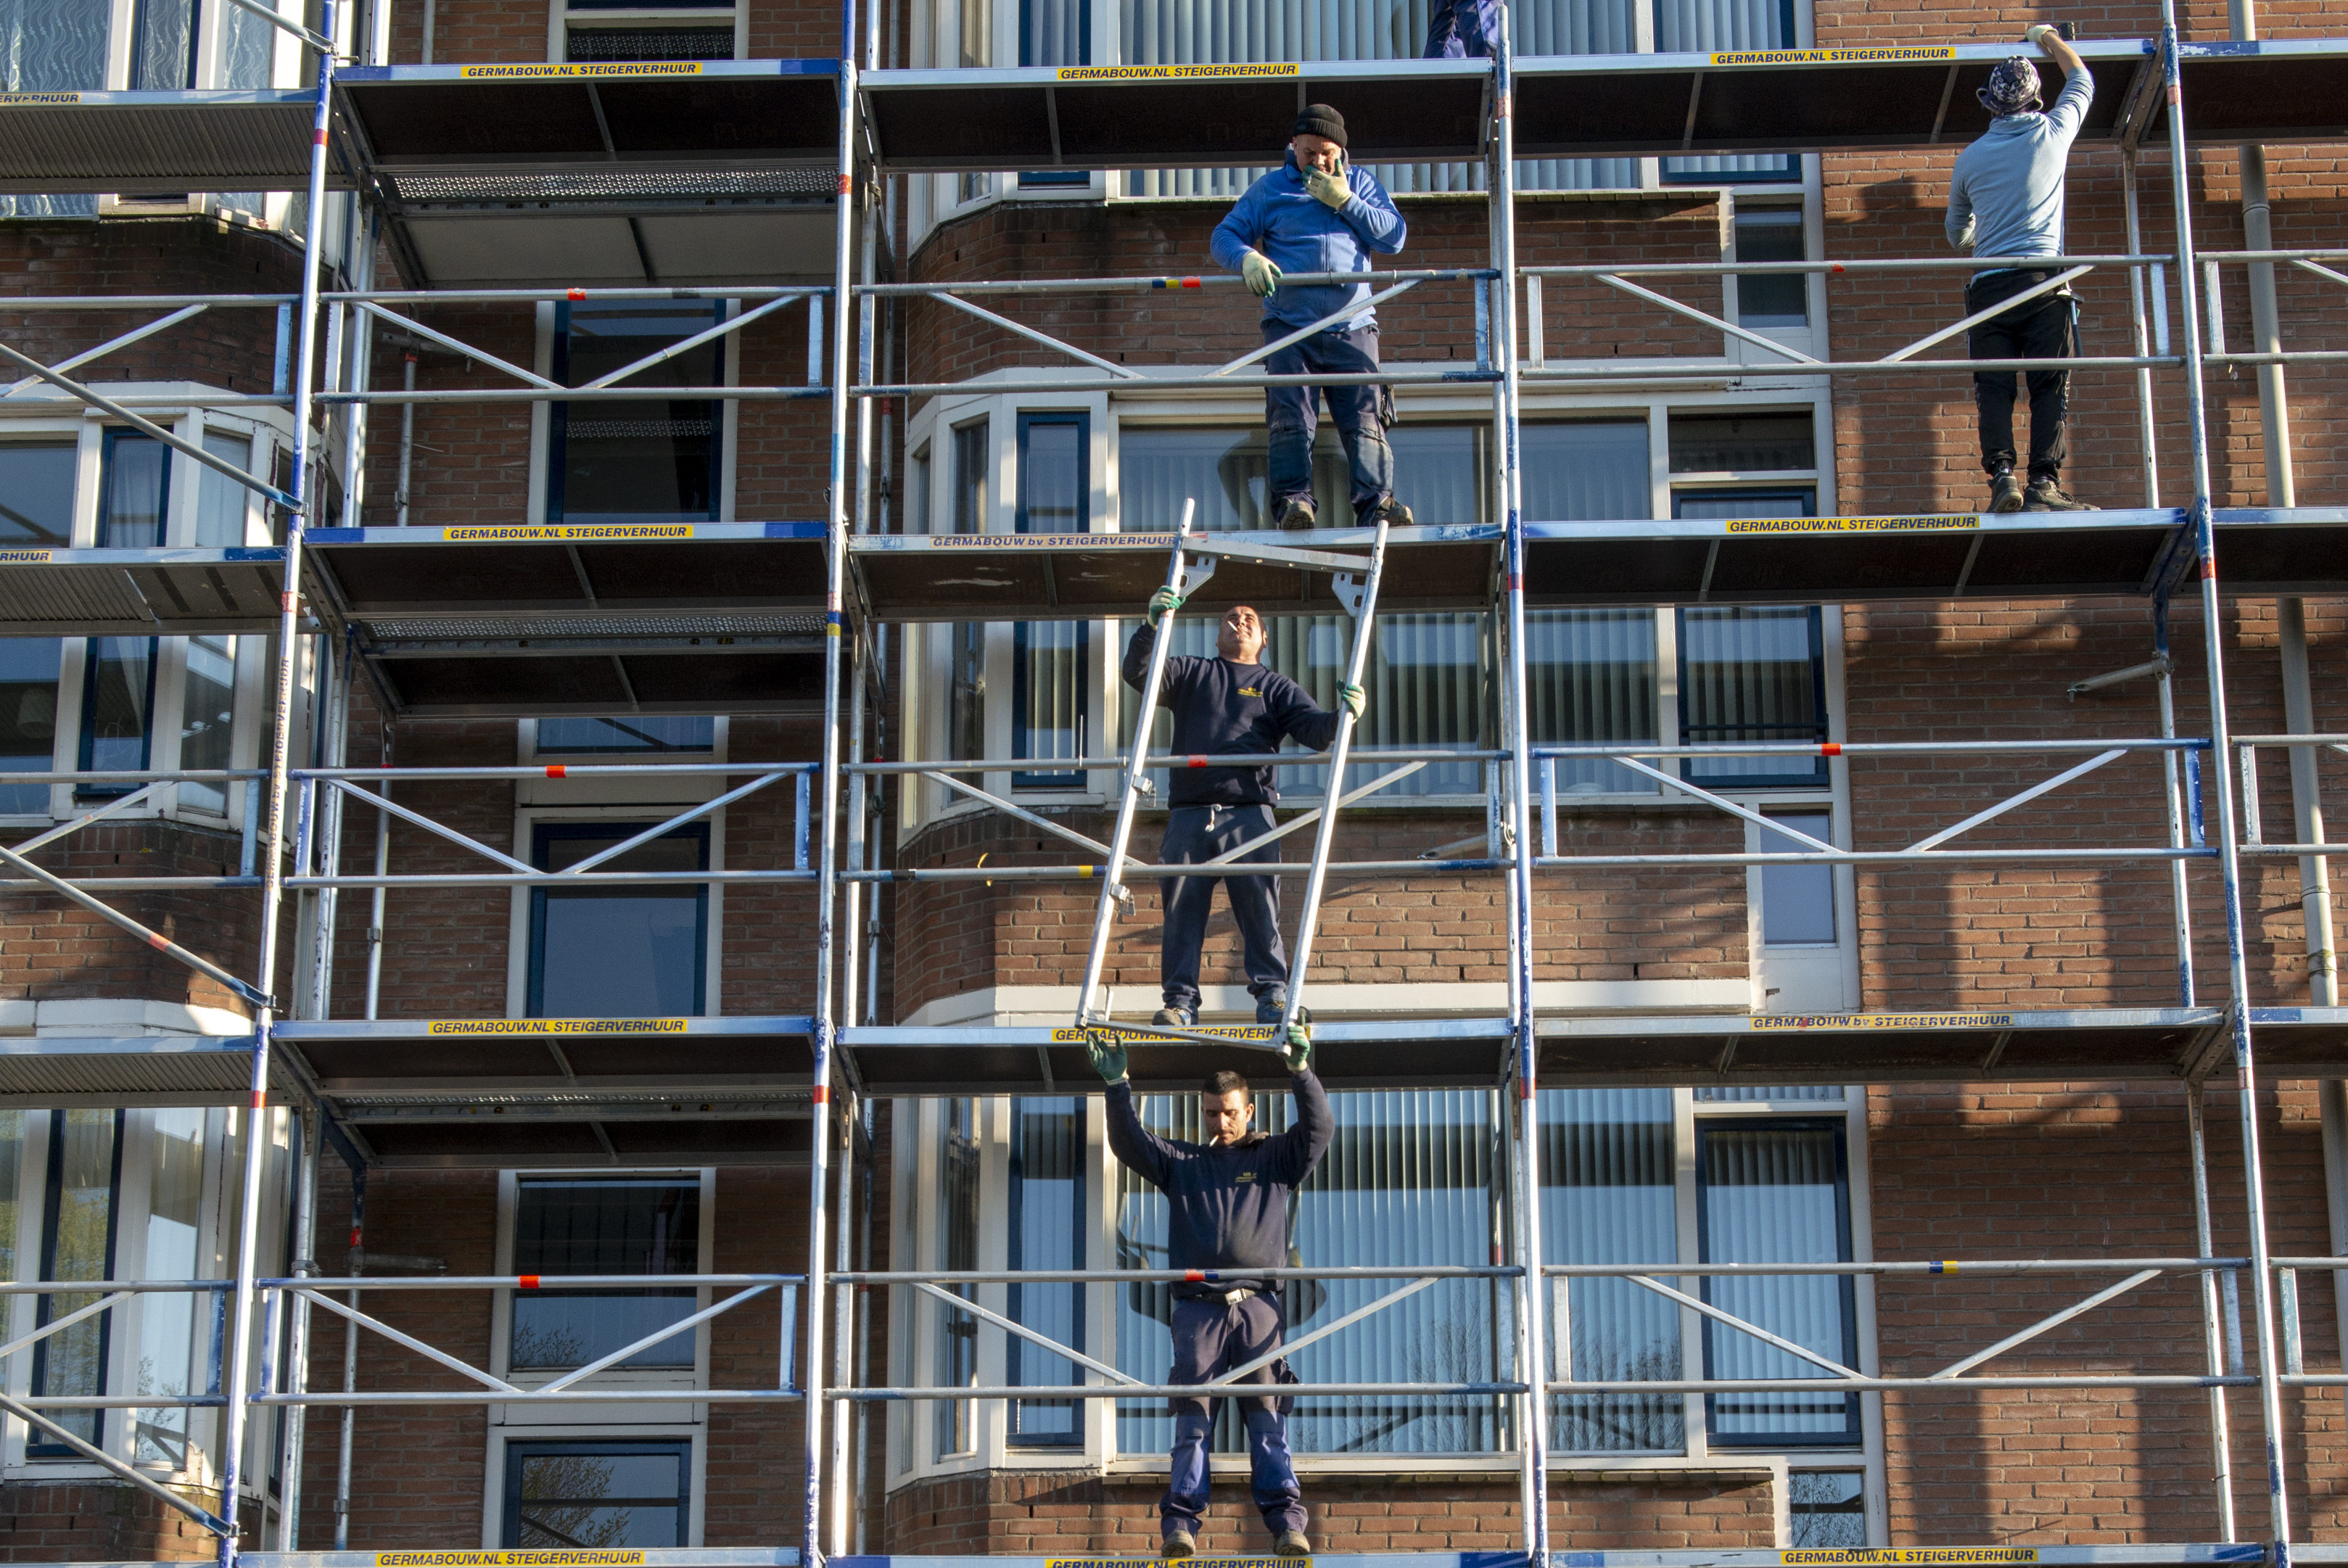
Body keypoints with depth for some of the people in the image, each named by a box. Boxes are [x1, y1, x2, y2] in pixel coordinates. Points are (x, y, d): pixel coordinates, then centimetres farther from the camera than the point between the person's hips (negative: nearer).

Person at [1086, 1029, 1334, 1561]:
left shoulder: (1275, 1159, 17)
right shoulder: (1182, 1163, 20)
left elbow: (1318, 1128, 4)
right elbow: (1128, 1142, 11)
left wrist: (1301, 1072, -10)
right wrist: (1117, 1087, -3)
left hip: (1257, 1303, -1)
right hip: (1198, 1306, 1)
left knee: (1267, 1412, -8)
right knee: (1192, 1415, -8)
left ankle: (1287, 1522, -13)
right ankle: (1180, 1523, -13)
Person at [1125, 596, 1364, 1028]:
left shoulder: (1275, 686, 21)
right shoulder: (1191, 674, 24)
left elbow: (1313, 729, 7)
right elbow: (1137, 672, 10)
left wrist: (1341, 717, -16)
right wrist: (1152, 625, -7)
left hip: (1248, 814, -1)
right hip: (1189, 814, 1)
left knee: (1259, 907, -11)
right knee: (1181, 909, -4)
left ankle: (1272, 994, -10)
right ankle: (1179, 1001, -4)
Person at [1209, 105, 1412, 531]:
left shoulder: (1360, 183, 16)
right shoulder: (1269, 189, 13)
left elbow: (1394, 237, 5)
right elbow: (1224, 236, 8)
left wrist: (1345, 202, -4)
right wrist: (1247, 259, -15)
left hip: (1353, 327, 1)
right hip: (1289, 326, -1)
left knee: (1365, 418, -10)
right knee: (1291, 416, -14)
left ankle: (1376, 500, -17)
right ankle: (1292, 497, -18)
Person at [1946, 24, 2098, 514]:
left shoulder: (1971, 157, 12)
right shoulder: (2052, 133, 6)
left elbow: (1957, 235, 26)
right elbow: (2082, 79, 27)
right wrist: (2049, 37, 42)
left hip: (1989, 286, 2)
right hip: (2044, 281, -2)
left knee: (1994, 387, -1)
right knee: (2050, 385, -5)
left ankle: (2001, 472, -16)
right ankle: (2044, 482, -15)